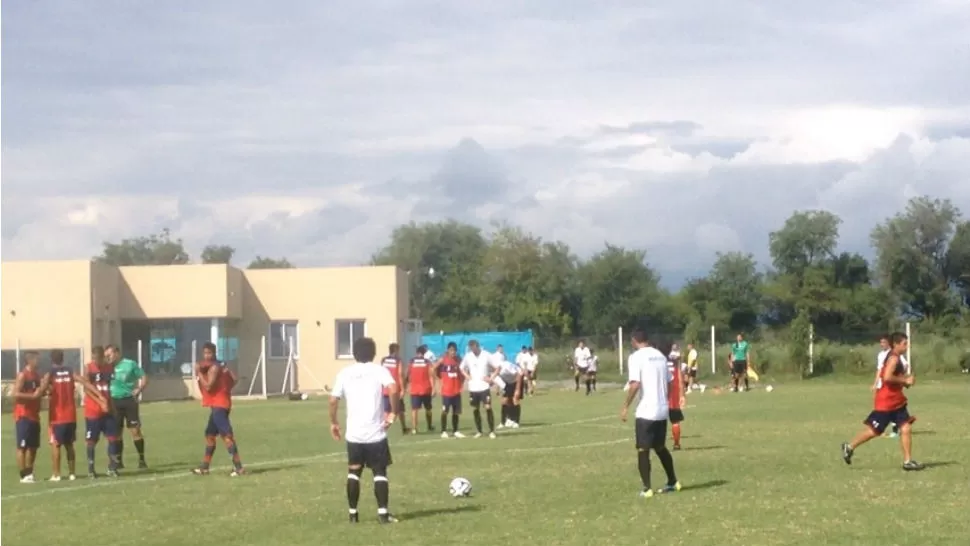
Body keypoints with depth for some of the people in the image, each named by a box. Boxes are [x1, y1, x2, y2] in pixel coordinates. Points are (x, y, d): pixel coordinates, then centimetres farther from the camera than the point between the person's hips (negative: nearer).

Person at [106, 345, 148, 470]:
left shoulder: (130, 364, -4)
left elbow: (144, 378, -1)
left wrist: (138, 390, -13)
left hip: (129, 400, -4)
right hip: (114, 402, 4)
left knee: (135, 430, -5)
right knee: (116, 432, 6)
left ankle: (141, 459, 3)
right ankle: (118, 461, 14)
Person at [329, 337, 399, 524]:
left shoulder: (344, 373, 4)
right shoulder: (379, 370, -3)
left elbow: (333, 400, 1)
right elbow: (394, 390, -20)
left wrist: (333, 423, 15)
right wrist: (394, 413, -8)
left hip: (354, 434, 2)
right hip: (376, 433, -2)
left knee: (353, 472, 14)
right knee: (380, 473, 7)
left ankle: (353, 513, 14)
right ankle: (383, 512, 0)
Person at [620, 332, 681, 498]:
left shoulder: (635, 357, -9)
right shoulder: (660, 355, 11)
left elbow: (635, 384, -19)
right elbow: (669, 383, 14)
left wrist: (625, 406, -13)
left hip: (646, 411, -6)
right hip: (662, 410, 6)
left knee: (643, 450, 1)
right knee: (660, 447, 21)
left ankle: (647, 489, -2)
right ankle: (673, 482, 27)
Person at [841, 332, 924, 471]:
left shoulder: (897, 358, 13)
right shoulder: (894, 358, -18)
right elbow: (887, 377, -32)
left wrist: (906, 379, 5)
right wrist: (905, 381, -22)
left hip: (896, 401, 9)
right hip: (885, 402, -9)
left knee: (906, 428, 1)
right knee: (873, 431, 0)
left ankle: (907, 461, 3)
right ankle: (849, 447, 17)